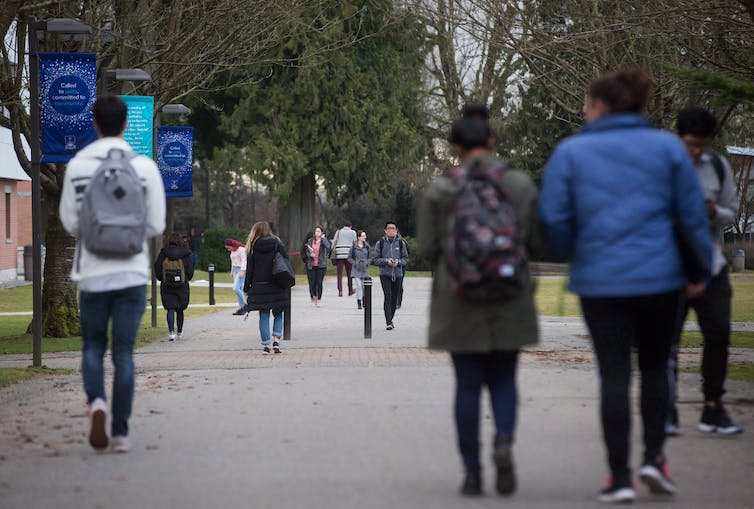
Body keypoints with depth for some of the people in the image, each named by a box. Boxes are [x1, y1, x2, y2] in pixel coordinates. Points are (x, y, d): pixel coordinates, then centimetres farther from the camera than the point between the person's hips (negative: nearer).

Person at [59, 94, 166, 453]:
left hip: (92, 272, 0)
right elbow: (156, 225, -3)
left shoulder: (77, 166, -4)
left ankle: (96, 402, -10)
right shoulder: (144, 166, -5)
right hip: (132, 272, 0)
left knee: (93, 346, 16)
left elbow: (69, 222, -2)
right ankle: (120, 432, 4)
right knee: (124, 352, 6)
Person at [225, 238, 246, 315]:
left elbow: (243, 260, -16)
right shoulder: (233, 251, 16)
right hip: (235, 270, 9)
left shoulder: (241, 249, -10)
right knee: (239, 289, 6)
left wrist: (242, 271, -22)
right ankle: (241, 307, 6)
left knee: (236, 288, -18)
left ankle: (244, 304, -6)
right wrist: (232, 271, 20)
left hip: (241, 270, -9)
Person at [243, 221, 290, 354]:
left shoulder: (253, 247, -3)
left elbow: (250, 268, -1)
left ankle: (266, 345, 2)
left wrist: (247, 286, 7)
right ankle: (276, 340, -3)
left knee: (264, 316, 5)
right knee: (278, 314, 12)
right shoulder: (277, 243, -1)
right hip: (276, 287, 0)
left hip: (259, 287, 0)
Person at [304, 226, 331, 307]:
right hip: (311, 265, 2)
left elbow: (328, 246, -20)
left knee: (319, 283, -4)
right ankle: (314, 296, 27)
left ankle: (318, 300, 6)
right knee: (312, 283, -1)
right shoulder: (310, 241, 9)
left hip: (321, 265, -2)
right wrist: (310, 255, -10)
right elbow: (307, 251, 11)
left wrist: (323, 238, -10)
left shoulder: (324, 241, 2)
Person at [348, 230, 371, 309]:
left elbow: (370, 257, 12)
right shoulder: (354, 246, -3)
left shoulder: (367, 246, 4)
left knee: (364, 286, 5)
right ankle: (359, 304, -9)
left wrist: (367, 262, -5)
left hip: (365, 269, 3)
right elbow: (349, 258, 4)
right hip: (356, 269, -3)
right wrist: (354, 263, -9)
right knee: (358, 286, -10)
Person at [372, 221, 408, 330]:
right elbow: (375, 259, 2)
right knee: (388, 296, -15)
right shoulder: (380, 243, 1)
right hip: (385, 274, -2)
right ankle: (388, 322, -18)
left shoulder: (401, 243, 5)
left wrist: (398, 262, -12)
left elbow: (406, 258, 9)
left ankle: (390, 320, 24)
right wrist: (386, 261, -15)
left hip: (397, 274, 3)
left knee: (394, 298, 7)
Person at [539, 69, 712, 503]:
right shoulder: (667, 147, 2)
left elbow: (554, 219, -2)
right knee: (655, 366, 18)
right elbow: (693, 212, 1)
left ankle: (621, 477, 2)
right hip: (660, 277, 1)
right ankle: (654, 456, 6)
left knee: (614, 375, 3)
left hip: (600, 282, -1)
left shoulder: (571, 152, -1)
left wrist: (577, 255, 16)